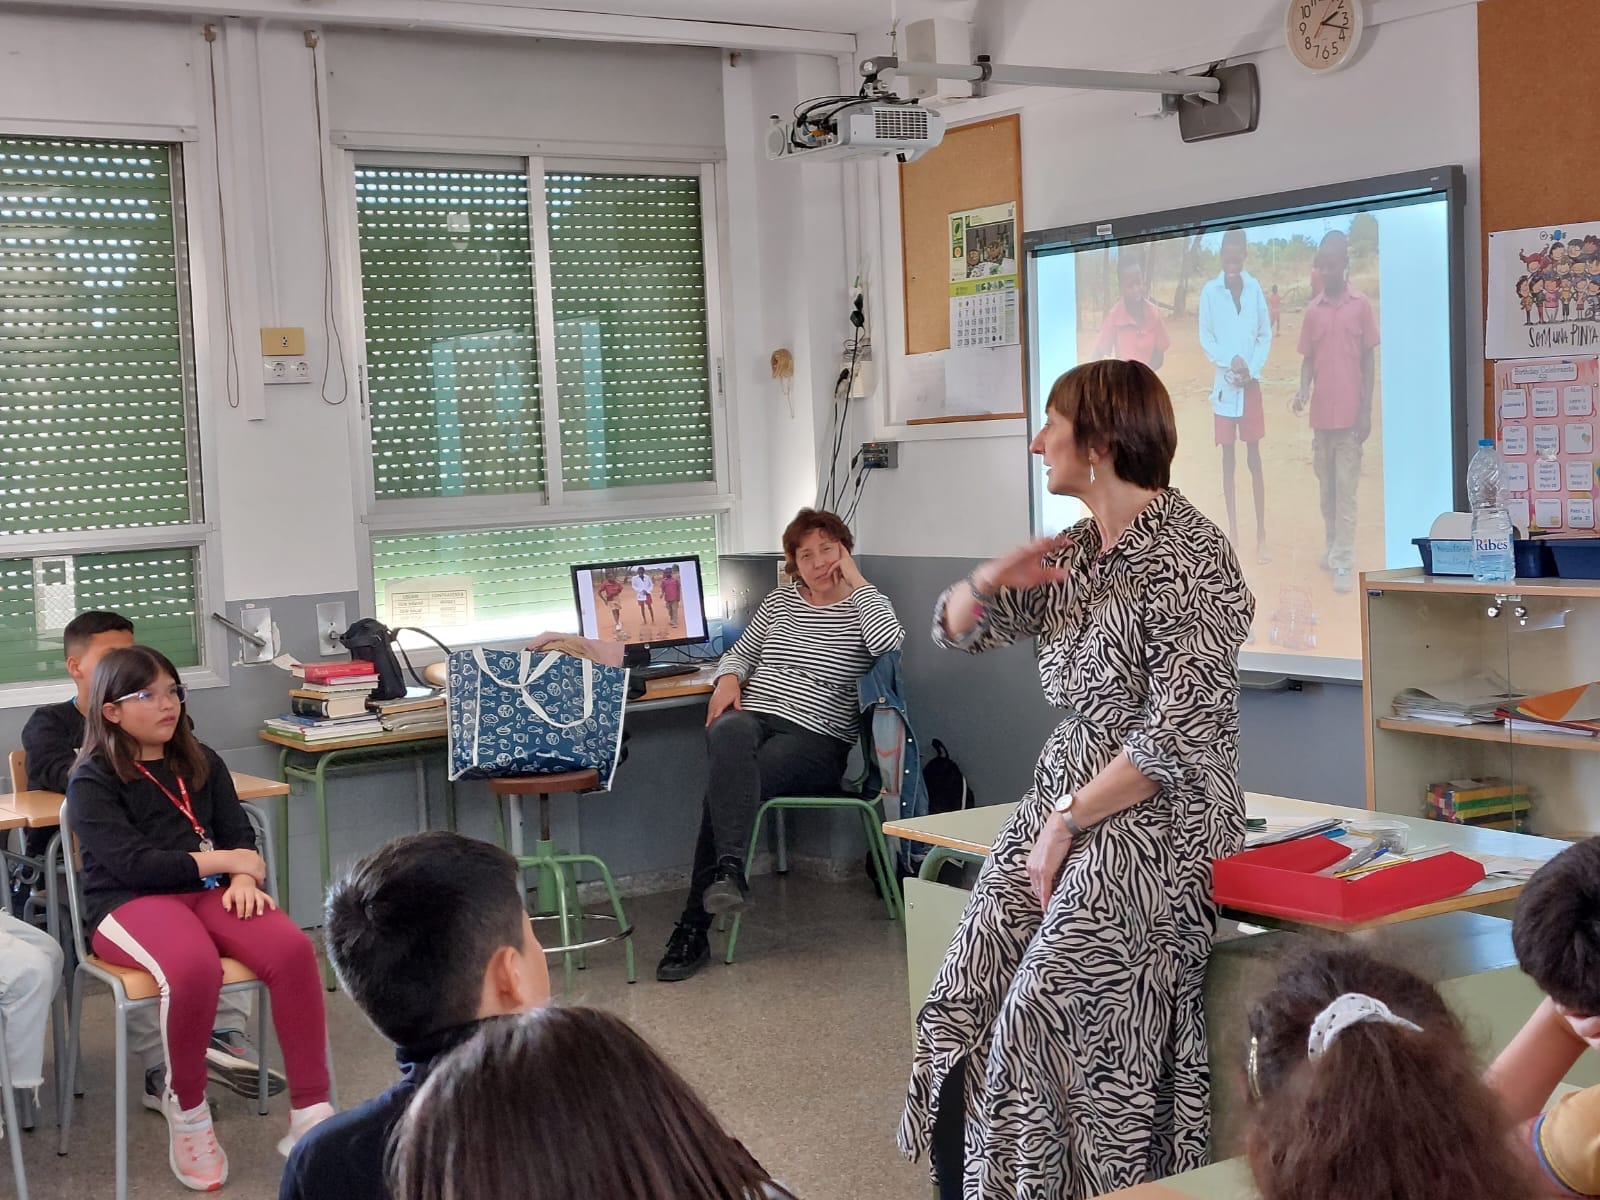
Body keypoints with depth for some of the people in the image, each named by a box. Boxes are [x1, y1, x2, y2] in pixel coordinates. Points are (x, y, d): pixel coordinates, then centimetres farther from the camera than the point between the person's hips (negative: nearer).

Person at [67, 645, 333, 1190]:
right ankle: (186, 1109, -13)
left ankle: (310, 1115, -22)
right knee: (195, 967, -39)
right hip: (130, 903, -5)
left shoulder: (201, 763, 17)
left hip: (207, 891, 5)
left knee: (293, 948, -27)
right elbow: (130, 862, -13)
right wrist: (225, 861, -10)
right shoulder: (93, 780, 0)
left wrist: (244, 877, -12)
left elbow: (239, 832, 11)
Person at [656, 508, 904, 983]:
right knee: (729, 735, -38)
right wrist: (728, 679, 5)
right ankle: (729, 868, -52)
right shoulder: (780, 601, 22)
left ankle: (693, 931, -33)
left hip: (816, 737, -3)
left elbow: (889, 643, -15)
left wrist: (856, 579, -5)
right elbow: (740, 651, 29)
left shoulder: (864, 604, 8)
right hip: (752, 715, 3)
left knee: (724, 783, -31)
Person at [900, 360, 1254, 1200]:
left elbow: (1178, 736, -18)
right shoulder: (1074, 552, 12)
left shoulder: (1185, 555, -12)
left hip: (1154, 823, -7)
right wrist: (991, 580, -3)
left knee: (1041, 1027, -18)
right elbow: (956, 629, 19)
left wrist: (1064, 822, -13)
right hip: (1062, 802, 7)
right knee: (962, 1012, -6)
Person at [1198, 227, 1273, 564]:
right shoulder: (1209, 291, -5)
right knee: (1227, 457, 6)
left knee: (1254, 456, 2)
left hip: (1250, 382, 0)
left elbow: (1266, 334, 3)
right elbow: (1204, 337, -2)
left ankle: (1261, 535, 3)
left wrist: (1252, 369, -8)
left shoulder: (1254, 287, -2)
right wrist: (1230, 362, -15)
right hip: (1223, 382, 0)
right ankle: (1232, 530, 14)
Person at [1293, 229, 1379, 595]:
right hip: (1321, 414, 4)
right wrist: (1303, 389, -10)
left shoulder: (1362, 306, -1)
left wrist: (1366, 410, -5)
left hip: (1350, 414, -4)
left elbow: (1369, 359, 0)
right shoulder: (1312, 310, 7)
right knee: (1326, 486, 11)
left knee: (1346, 490, -6)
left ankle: (1344, 562, -6)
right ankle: (1332, 547, 23)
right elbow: (1308, 358, 11)